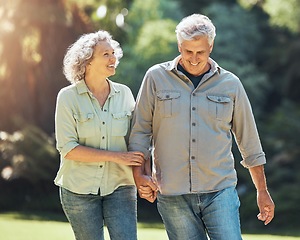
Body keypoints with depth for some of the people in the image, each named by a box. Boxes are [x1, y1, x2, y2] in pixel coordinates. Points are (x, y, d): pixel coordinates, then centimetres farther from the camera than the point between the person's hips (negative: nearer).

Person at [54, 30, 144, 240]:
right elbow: (67, 148, -12)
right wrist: (115, 156, -17)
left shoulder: (124, 93, 4)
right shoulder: (68, 97, -6)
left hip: (119, 186, 2)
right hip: (79, 190, -2)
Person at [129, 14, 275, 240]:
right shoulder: (156, 77, 5)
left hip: (220, 190, 0)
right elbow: (140, 131, 8)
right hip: (172, 194, 0)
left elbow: (249, 142, 13)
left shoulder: (230, 84, 7)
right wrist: (139, 174, -5)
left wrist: (262, 191, 14)